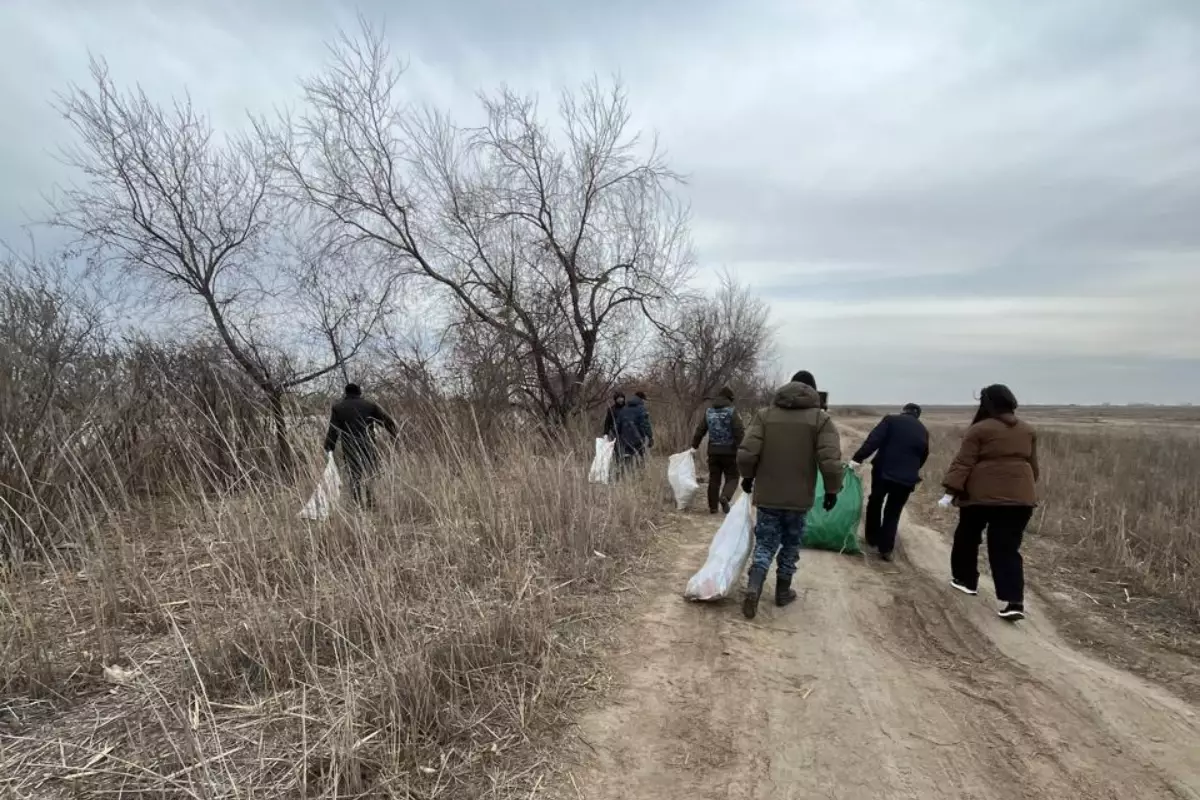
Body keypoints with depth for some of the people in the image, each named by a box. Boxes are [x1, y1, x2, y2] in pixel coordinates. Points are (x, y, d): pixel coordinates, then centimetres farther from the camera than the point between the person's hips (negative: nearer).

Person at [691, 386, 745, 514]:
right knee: (732, 477, 6)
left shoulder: (708, 411, 7)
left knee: (714, 479, 11)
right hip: (729, 451, -4)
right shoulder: (732, 411, -7)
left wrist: (694, 445, 18)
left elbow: (700, 430, 9)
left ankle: (713, 507, 13)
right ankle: (725, 496, -20)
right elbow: (739, 432, -15)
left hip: (713, 451, 4)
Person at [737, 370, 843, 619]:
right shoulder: (821, 418, -6)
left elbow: (746, 453, -9)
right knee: (791, 544, 17)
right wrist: (832, 490, 1)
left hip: (767, 494, 1)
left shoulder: (765, 414, -2)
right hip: (798, 497, -1)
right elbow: (831, 462, -14)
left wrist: (748, 477, 9)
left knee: (765, 543, 10)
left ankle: (753, 587, -9)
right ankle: (782, 592, 28)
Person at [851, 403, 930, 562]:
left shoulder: (891, 419, -1)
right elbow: (923, 456, 16)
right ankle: (886, 549, 7)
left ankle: (872, 539, 27)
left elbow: (873, 440, -14)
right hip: (906, 478, 2)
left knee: (875, 504, 20)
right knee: (893, 512, 12)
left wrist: (858, 458, -17)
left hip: (883, 471, -2)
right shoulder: (923, 431, 11)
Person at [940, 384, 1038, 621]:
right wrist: (1028, 487, 32)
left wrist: (951, 491, -11)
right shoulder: (1028, 430, 10)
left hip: (982, 494, -4)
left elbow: (963, 463, -11)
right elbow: (1033, 466, 19)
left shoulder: (979, 430, -6)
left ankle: (966, 580, 29)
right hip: (1019, 496, 4)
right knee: (1007, 548, 4)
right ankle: (1015, 602, -6)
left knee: (967, 537, 18)